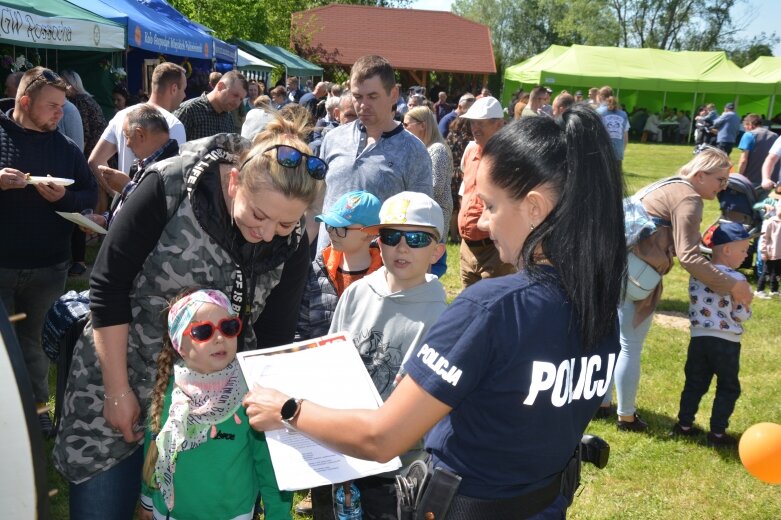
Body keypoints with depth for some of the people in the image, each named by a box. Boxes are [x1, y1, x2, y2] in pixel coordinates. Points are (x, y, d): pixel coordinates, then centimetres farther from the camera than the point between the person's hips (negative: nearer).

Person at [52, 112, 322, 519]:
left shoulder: (293, 243, -12)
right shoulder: (171, 187, -21)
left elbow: (276, 335, -2)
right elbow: (109, 285, -15)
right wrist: (117, 390, -13)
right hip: (119, 371, -2)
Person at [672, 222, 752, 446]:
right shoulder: (736, 279, -16)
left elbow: (694, 302, 7)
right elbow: (741, 315, -12)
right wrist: (745, 303, 7)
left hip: (698, 338, 5)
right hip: (726, 342, -5)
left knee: (694, 384, 16)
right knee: (728, 388, 10)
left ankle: (684, 425, 21)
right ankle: (717, 433, 12)